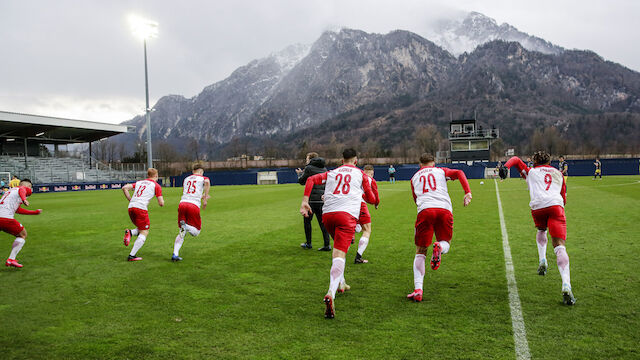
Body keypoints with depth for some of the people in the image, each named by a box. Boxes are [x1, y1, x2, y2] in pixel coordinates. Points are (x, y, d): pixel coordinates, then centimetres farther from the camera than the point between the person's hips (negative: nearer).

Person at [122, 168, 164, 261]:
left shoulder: (139, 182, 22)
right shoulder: (156, 185, 6)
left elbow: (124, 188, 13)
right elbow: (161, 203, 1)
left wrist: (131, 200, 16)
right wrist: (162, 201, 24)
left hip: (131, 207, 6)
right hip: (141, 208, -6)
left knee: (142, 230, 22)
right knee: (144, 233, 1)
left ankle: (130, 232, -8)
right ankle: (132, 255, -7)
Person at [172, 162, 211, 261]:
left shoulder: (186, 179, 25)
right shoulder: (203, 178, 11)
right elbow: (207, 182, -14)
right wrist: (205, 199, -10)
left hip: (182, 203, 4)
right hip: (194, 205, -4)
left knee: (181, 233, 13)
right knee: (196, 232, 9)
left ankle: (175, 254, -2)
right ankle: (186, 226, -23)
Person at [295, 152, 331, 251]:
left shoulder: (309, 168, -7)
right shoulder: (324, 169, 12)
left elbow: (301, 181, 1)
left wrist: (300, 173, 22)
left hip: (312, 199, -5)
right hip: (322, 199, 5)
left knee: (307, 220, 10)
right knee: (322, 222, 7)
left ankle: (308, 243, 16)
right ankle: (327, 244, 0)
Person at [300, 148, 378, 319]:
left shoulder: (331, 173, 24)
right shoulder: (360, 174, 19)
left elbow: (311, 179, 8)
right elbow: (372, 199, 22)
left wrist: (305, 201, 3)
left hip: (327, 214, 4)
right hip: (347, 214, -4)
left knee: (339, 247, 29)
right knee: (339, 254, -16)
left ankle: (340, 283, 35)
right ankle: (331, 294, -35)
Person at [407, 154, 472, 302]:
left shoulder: (415, 177, 28)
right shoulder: (440, 171, 23)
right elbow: (459, 173, 7)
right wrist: (468, 192, -1)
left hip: (424, 210, 0)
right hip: (445, 209, 0)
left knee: (420, 252, 8)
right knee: (446, 243, 21)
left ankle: (418, 290, -7)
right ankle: (440, 247, -19)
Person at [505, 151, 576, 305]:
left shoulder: (531, 171, 26)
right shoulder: (559, 174, 31)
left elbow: (516, 159, 20)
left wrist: (505, 167, 1)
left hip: (537, 207, 0)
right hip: (556, 205, 0)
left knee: (541, 230, 35)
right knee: (560, 247, -9)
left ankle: (542, 260, 17)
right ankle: (566, 285, -25)